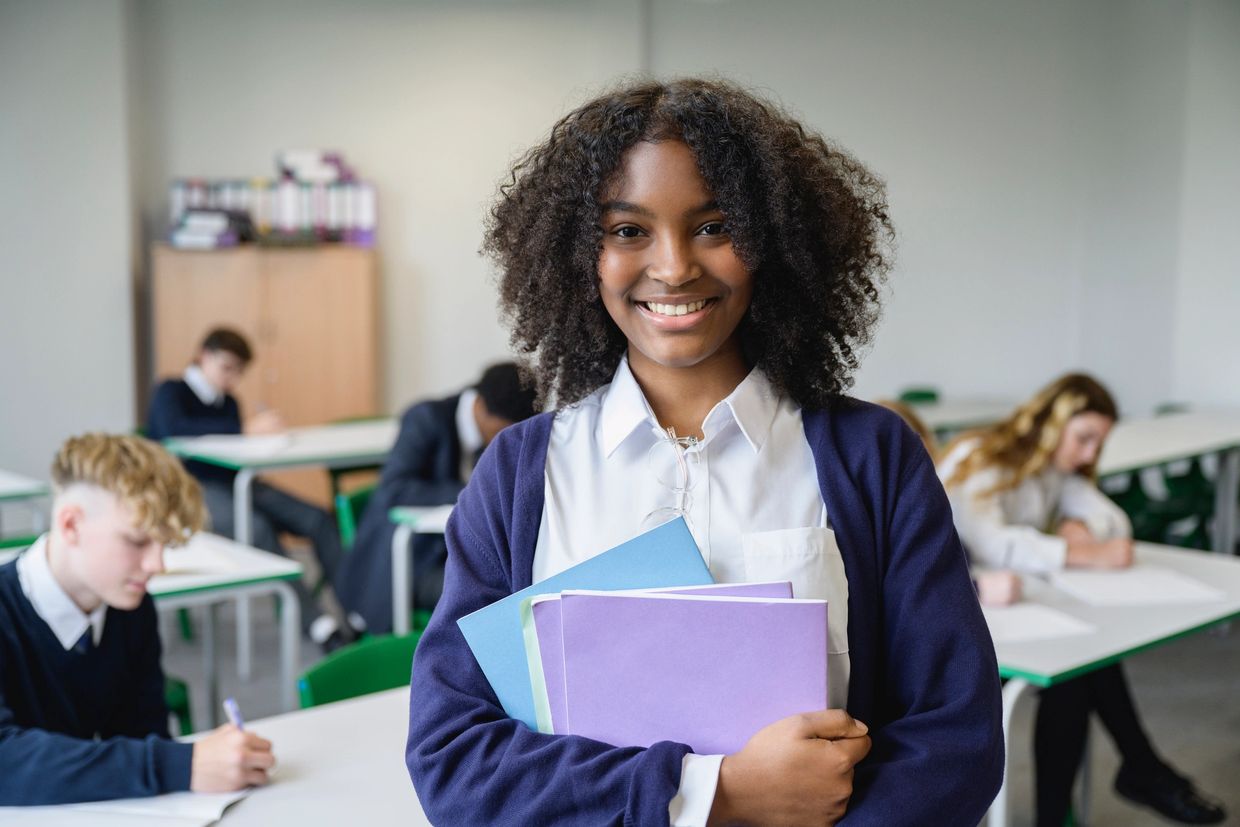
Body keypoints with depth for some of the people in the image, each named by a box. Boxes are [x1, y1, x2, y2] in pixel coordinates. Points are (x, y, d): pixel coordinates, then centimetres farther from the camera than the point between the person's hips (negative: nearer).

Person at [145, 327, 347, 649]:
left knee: (317, 519, -18)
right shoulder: (170, 393, 1)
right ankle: (318, 626, -40)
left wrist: (260, 430, -8)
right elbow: (174, 430, -22)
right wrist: (245, 429, -28)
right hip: (192, 489, -7)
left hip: (233, 482, 7)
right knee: (259, 528, -36)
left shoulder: (227, 402, 20)